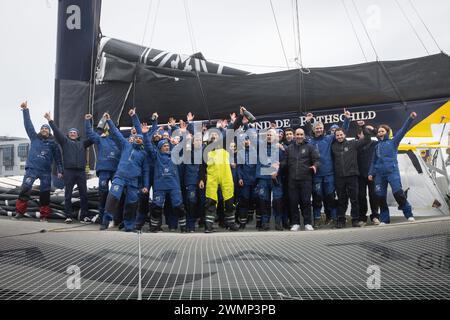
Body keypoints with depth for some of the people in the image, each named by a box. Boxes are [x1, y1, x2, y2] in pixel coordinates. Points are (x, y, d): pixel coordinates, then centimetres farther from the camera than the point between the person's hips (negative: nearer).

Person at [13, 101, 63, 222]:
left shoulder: (53, 143, 8)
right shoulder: (34, 138, 9)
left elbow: (58, 157, 8)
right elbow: (28, 124, 4)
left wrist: (60, 171, 1)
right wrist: (25, 110, -2)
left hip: (46, 171, 1)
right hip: (32, 168, 0)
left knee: (45, 193, 4)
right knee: (25, 188, -18)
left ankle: (44, 215, 13)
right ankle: (20, 211, -10)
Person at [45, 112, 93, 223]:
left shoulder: (82, 143, 20)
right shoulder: (65, 141, 13)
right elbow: (57, 132, 3)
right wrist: (50, 120, -6)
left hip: (81, 171, 2)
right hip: (69, 171, -2)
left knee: (84, 194, 1)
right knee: (68, 195, 0)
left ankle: (84, 216, 6)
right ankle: (68, 216, 4)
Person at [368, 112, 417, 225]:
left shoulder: (393, 142, 9)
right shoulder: (377, 146, 19)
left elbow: (403, 130, -3)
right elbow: (374, 161, 20)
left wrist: (410, 118, -13)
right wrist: (371, 173, 10)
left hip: (392, 171, -4)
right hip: (379, 174, 4)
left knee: (398, 192, -17)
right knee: (380, 196, 3)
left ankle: (409, 214, -3)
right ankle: (384, 219, 13)